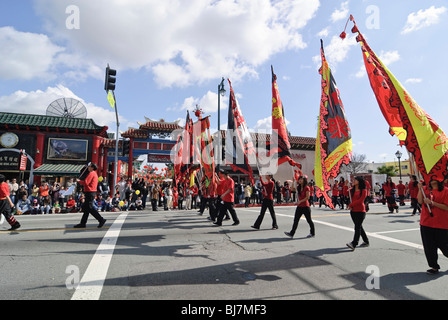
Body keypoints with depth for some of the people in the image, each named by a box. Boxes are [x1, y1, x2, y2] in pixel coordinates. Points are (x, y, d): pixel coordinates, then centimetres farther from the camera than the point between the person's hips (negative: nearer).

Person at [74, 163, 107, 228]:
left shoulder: (91, 173, -13)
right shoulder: (95, 174, 19)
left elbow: (86, 183, -20)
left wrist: (79, 181, -4)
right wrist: (81, 181, 12)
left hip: (90, 193, -10)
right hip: (92, 192, 10)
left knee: (90, 208, -8)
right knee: (85, 208, 13)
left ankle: (101, 220, -8)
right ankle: (83, 223, 19)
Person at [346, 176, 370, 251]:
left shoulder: (364, 190, -4)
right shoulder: (352, 190, 13)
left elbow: (361, 200, -12)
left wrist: (351, 205, -11)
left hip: (360, 211, -6)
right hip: (353, 211, 6)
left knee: (357, 227, -11)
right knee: (359, 227, 14)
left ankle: (354, 244, -18)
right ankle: (366, 242, 29)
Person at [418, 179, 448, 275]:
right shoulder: (425, 189, 6)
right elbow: (420, 201, -5)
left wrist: (431, 202, -20)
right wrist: (420, 189, -11)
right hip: (426, 223, 3)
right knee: (429, 247, 7)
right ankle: (434, 267, 20)